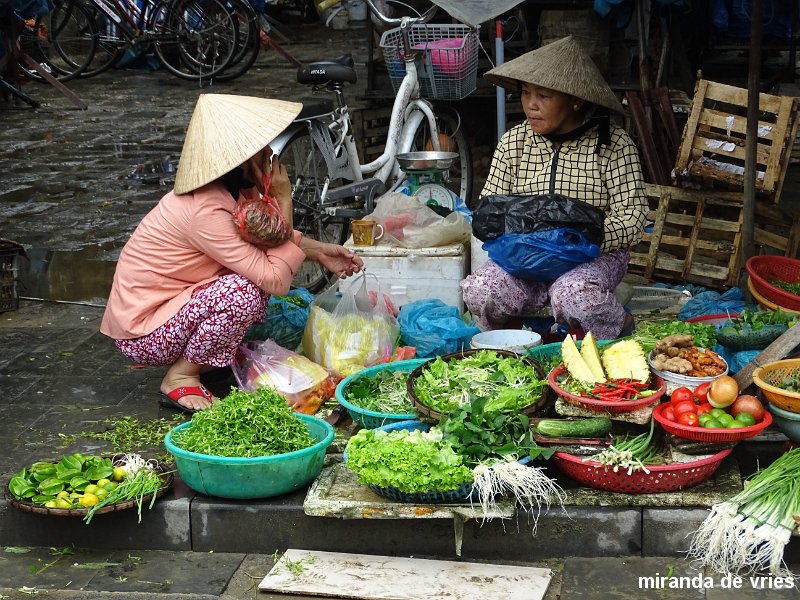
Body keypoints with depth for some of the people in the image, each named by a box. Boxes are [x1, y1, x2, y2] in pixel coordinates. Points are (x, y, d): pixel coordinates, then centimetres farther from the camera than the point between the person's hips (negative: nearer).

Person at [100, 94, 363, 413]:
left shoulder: (232, 189, -2)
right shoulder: (206, 210, -29)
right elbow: (276, 279, -29)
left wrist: (319, 251, 4)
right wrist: (284, 201, -23)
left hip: (170, 303, 9)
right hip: (142, 335, -9)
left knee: (261, 262, 3)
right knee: (244, 291, -28)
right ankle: (180, 377, -10)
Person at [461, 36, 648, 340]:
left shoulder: (613, 144, -7)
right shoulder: (513, 141, 3)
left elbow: (632, 216, -11)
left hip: (595, 255, -2)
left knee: (572, 297, -35)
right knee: (480, 292, -26)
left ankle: (622, 326, -3)